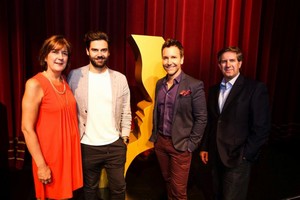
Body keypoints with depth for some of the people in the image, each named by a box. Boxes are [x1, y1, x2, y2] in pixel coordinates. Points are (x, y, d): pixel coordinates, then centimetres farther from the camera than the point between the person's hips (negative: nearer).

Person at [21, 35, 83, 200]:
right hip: (50, 154, -6)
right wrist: (41, 165, -16)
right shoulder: (35, 84, -16)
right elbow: (27, 128, -17)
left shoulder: (65, 82, 5)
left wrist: (75, 149, 13)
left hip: (69, 151, 6)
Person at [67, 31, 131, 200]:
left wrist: (125, 138, 2)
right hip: (87, 146, -1)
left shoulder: (120, 78, -1)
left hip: (115, 145, 1)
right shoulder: (75, 76, -6)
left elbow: (126, 112, 4)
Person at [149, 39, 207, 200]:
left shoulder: (194, 85, -13)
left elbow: (201, 118, -11)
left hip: (180, 145, -5)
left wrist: (191, 144, -11)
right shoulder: (160, 83, 5)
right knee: (168, 182, 21)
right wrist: (154, 135, 10)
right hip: (160, 142, 5)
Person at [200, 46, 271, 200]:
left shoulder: (255, 88, -10)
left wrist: (245, 155, -12)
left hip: (237, 158, -5)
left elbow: (261, 128, -12)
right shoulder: (214, 90, 9)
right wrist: (204, 147, 10)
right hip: (216, 156, 6)